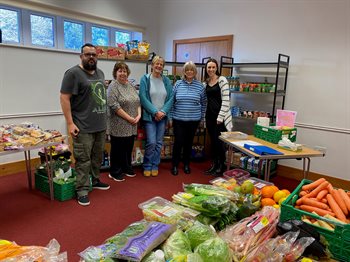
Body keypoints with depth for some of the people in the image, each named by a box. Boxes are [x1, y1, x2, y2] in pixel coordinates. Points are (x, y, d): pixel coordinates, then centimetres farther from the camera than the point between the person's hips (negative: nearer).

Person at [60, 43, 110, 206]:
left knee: (98, 157, 17)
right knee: (84, 160, -2)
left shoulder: (100, 73, 14)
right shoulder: (73, 73, -9)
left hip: (101, 125, 7)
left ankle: (94, 180, 34)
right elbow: (64, 98, -12)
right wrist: (70, 123, -17)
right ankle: (82, 190, 10)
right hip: (83, 127, -7)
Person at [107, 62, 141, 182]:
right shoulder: (113, 86, -9)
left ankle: (126, 168, 29)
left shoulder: (131, 86, 13)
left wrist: (138, 115, -2)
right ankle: (115, 172, 16)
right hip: (119, 126, -6)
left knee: (129, 147, 14)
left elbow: (138, 102, 13)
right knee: (118, 148, 3)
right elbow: (114, 106, -18)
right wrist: (129, 118, -16)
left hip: (131, 126, 7)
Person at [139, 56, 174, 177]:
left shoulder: (166, 80, 7)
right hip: (149, 116, -3)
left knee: (159, 143, 8)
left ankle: (155, 166, 23)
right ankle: (147, 166, 12)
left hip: (162, 116, 3)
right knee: (151, 142, -8)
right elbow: (143, 98, -9)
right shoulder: (145, 79, -3)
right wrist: (155, 112, -14)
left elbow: (171, 98, 3)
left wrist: (163, 112, -10)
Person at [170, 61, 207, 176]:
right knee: (178, 142, -1)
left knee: (189, 142, 11)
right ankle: (175, 165, 17)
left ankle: (186, 164, 28)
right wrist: (170, 117, 2)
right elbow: (171, 101, 4)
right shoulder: (178, 84, 0)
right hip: (178, 119, -1)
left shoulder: (200, 86, 2)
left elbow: (203, 103, 9)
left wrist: (202, 118, 8)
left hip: (193, 120, 1)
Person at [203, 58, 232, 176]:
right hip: (209, 114, 6)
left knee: (219, 141, -1)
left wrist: (220, 116, -17)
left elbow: (226, 100, -13)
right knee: (212, 140, 12)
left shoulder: (222, 80, -7)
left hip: (220, 115, -6)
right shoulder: (205, 82, 11)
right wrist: (204, 116, 10)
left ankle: (221, 166, 14)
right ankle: (214, 164, 24)